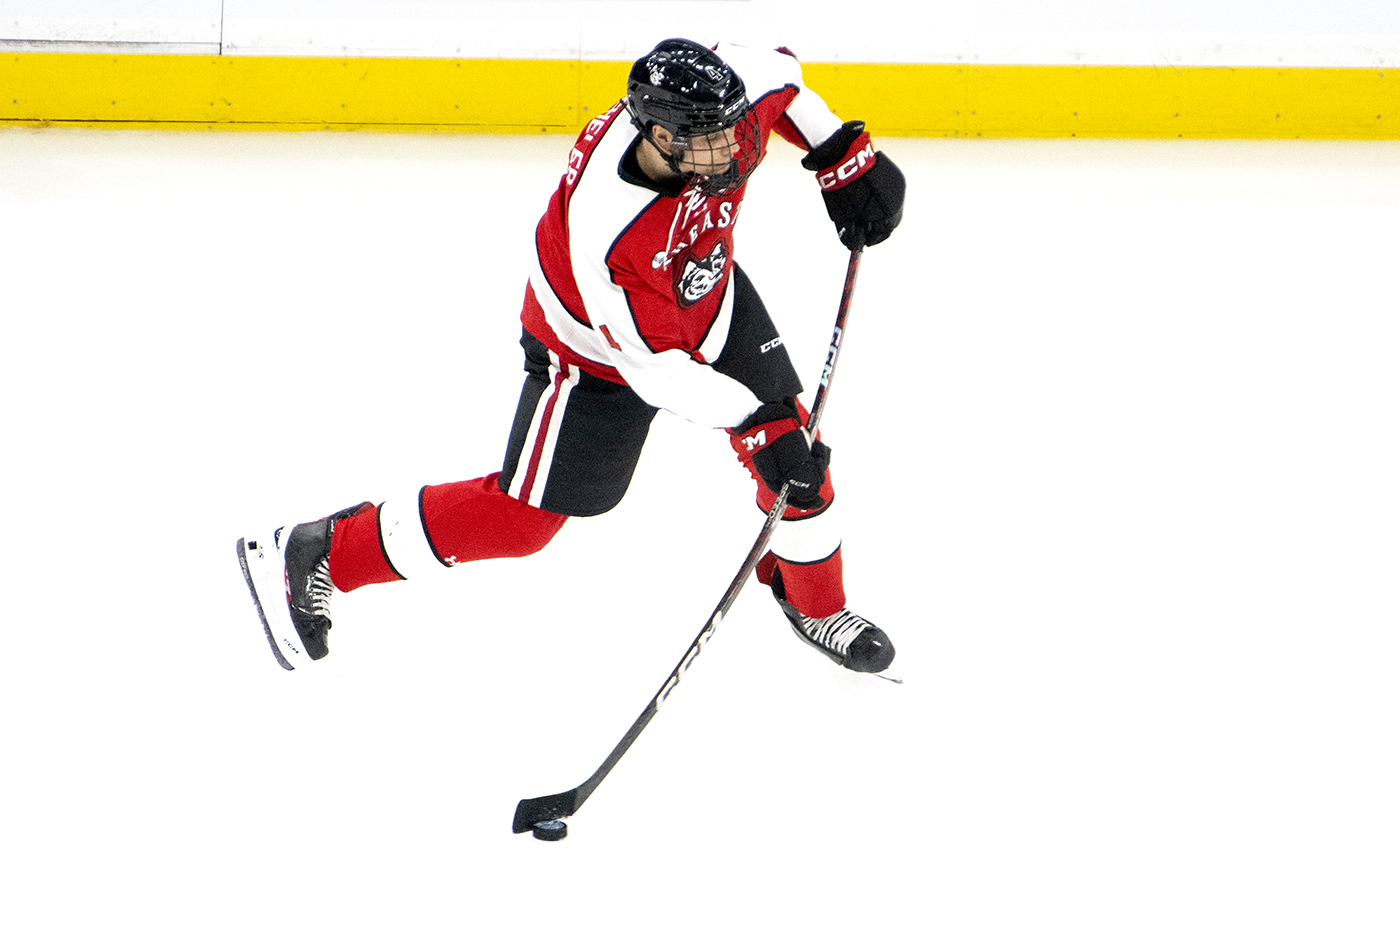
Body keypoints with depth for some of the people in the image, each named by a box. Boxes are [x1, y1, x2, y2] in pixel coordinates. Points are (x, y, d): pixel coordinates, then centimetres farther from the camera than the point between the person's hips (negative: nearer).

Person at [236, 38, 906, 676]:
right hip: (600, 349, -6)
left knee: (791, 442, 4)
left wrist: (847, 160, -2)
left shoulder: (724, 92, -30)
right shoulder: (609, 233, -46)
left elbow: (783, 78, -3)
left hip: (709, 294, 6)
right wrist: (755, 420, -33)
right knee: (523, 517, 1)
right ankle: (313, 556, 12)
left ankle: (813, 602, 32)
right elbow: (658, 372, -34)